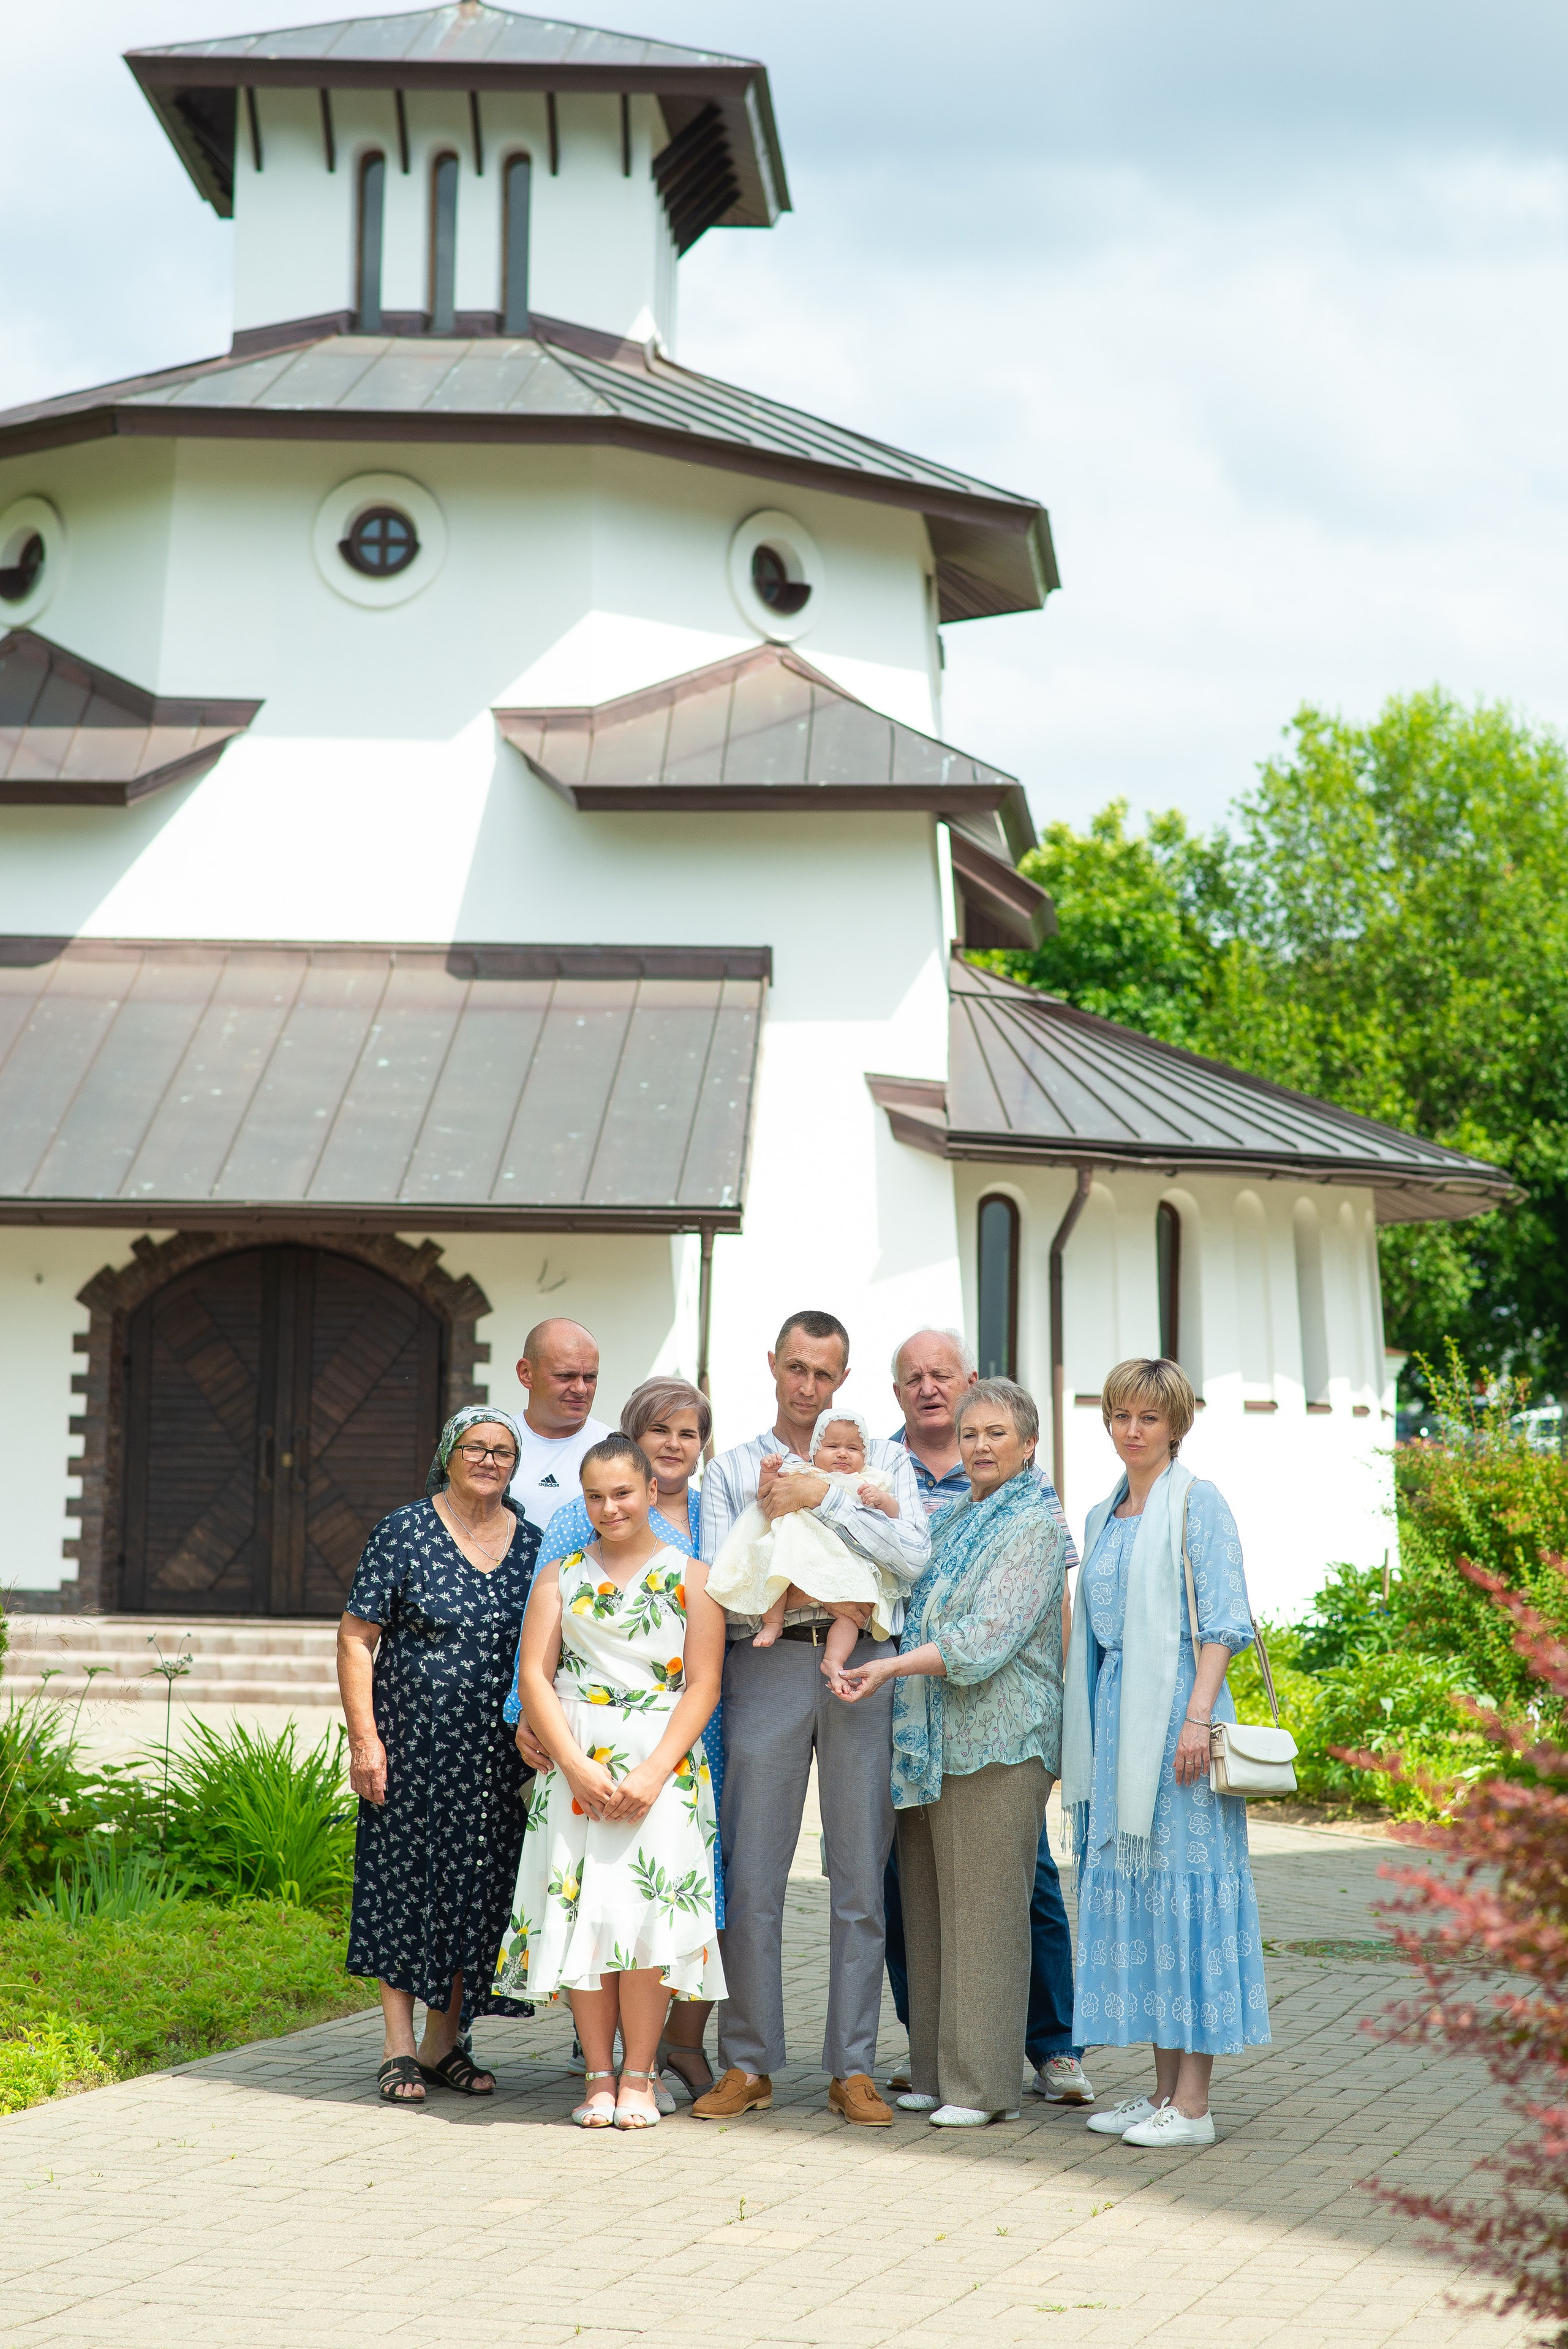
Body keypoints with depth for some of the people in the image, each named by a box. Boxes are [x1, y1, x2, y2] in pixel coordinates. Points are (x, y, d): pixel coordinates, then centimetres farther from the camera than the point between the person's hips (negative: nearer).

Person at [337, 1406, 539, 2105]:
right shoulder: (404, 1533, -2)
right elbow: (356, 1637, -4)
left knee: (475, 1891, 5)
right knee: (404, 1885, 0)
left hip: (498, 1757, 3)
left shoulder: (532, 1543, 7)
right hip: (413, 1746, -3)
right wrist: (364, 1737, -11)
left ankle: (443, 2043, 16)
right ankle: (398, 2050, 7)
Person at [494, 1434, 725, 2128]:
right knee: (581, 1911, -4)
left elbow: (703, 1685, 0)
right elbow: (534, 1677, 4)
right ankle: (599, 2077, 4)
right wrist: (578, 1767, -9)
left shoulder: (691, 1577, 7)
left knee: (648, 1909, -11)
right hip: (575, 1764, 2)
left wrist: (652, 1774, -11)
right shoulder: (560, 1577, 11)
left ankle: (638, 2077, -1)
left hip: (663, 1766, -1)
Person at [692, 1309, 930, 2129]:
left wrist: (822, 1499, -10)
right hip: (767, 1667, 0)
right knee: (751, 1876, -1)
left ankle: (851, 2068, 7)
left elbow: (913, 1557, -6)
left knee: (860, 1877, 1)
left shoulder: (882, 1460, 12)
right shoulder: (732, 1469, 12)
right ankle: (748, 2063, 9)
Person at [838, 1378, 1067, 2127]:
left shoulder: (1034, 1526, -6)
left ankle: (985, 2085, -2)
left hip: (997, 1742, -8)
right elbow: (920, 1611, 32)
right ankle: (936, 2073, 15)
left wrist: (891, 1668, -16)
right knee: (928, 1911, 8)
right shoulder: (955, 1520, 19)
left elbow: (988, 1637, -16)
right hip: (930, 1741, 8)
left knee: (983, 1912, -7)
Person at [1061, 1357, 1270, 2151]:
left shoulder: (1198, 1504, -3)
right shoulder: (1103, 1518, 18)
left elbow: (1223, 1620, -10)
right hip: (1116, 1719, 8)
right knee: (1126, 1891, 6)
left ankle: (1192, 2104, -6)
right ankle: (1162, 2090, 11)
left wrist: (1198, 1718, -19)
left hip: (1175, 1710, -7)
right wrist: (1084, 1737, 16)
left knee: (1183, 1886, -7)